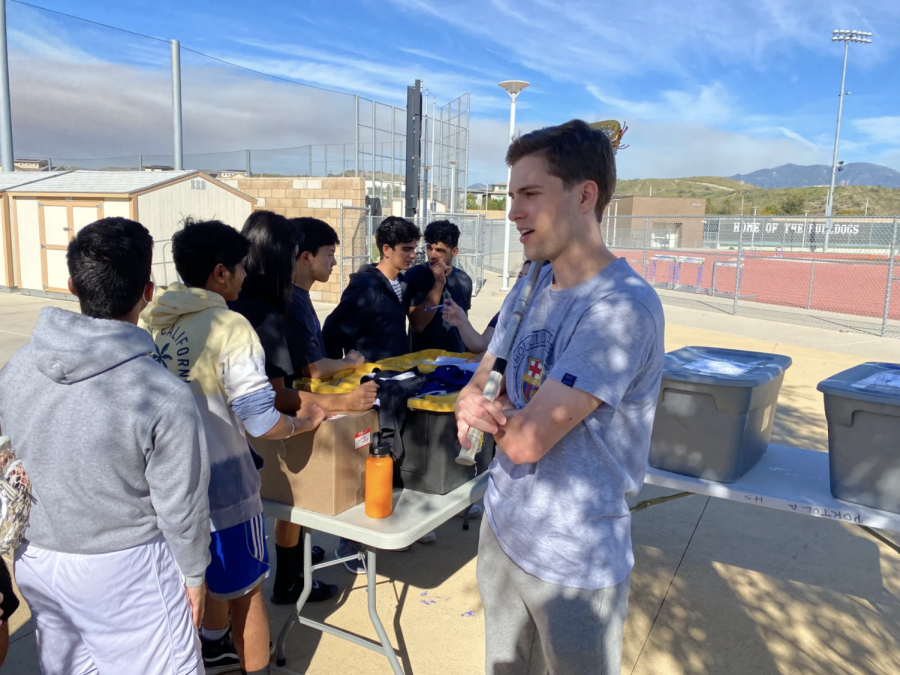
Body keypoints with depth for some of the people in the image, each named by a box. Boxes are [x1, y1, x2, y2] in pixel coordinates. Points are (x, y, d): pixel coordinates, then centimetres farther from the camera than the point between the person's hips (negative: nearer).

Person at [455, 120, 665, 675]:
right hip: (501, 529, 7)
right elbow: (477, 387, 7)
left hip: (574, 564, -6)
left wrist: (488, 410, -6)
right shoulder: (531, 288, 1)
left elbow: (527, 440, -28)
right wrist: (471, 405, -17)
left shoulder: (623, 307, -25)